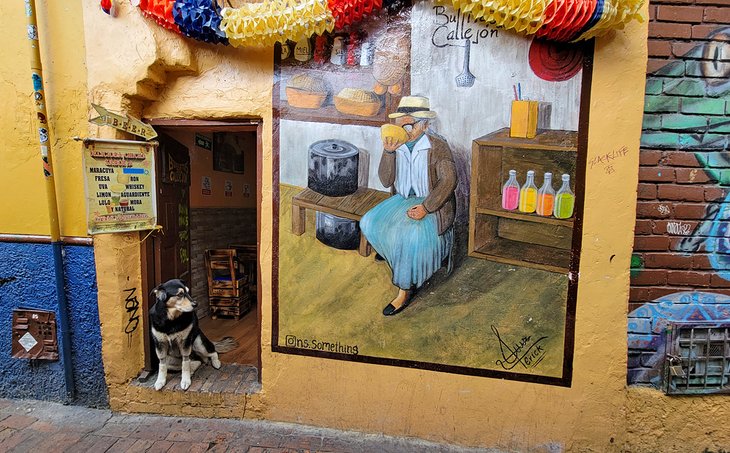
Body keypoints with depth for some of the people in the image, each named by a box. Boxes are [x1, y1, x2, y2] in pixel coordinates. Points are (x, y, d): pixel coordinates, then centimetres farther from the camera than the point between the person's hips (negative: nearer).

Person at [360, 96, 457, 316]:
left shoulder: (438, 146, -9)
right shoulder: (394, 145, 3)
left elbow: (448, 180, -16)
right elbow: (386, 181, -3)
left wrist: (425, 207, -25)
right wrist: (388, 152, -17)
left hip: (432, 202, -5)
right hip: (402, 199, 5)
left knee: (414, 232, -32)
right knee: (370, 223, -16)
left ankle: (405, 289, -15)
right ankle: (402, 265, 5)